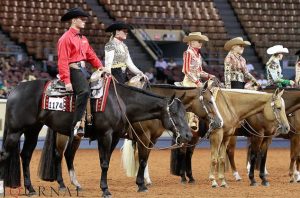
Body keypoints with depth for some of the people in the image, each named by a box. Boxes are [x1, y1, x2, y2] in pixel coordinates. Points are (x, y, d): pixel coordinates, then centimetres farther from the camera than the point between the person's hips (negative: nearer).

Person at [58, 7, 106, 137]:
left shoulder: (83, 39, 19)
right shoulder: (66, 38, -8)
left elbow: (91, 55, 20)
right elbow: (62, 61, -15)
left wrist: (101, 67, 3)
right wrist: (66, 81, -22)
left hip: (83, 69, 10)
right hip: (74, 69, -10)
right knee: (84, 91, -31)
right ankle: (78, 124, -33)